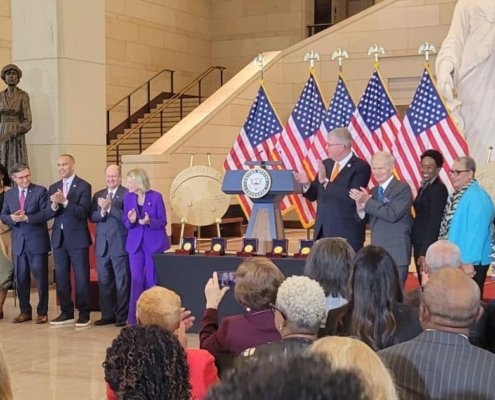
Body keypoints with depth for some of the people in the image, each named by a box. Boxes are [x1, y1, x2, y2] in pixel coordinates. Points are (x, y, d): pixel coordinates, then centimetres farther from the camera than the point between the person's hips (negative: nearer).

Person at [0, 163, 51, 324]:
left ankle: (42, 312, 10)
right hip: (18, 243, 4)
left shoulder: (40, 191, -3)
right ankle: (25, 311, 18)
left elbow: (47, 213, -13)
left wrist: (27, 217, -21)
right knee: (21, 278, 8)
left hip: (37, 242, -4)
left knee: (41, 278, 1)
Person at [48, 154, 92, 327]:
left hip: (77, 238, -6)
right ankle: (66, 313, 17)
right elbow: (50, 214, 6)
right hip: (59, 238, 6)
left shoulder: (83, 186, -5)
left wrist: (65, 202, -24)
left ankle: (84, 314, 6)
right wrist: (54, 205, -15)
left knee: (81, 277, -1)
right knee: (61, 277, 9)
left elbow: (83, 212, -15)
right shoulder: (53, 188, 13)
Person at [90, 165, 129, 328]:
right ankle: (107, 315, 18)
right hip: (102, 244, 6)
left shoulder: (127, 194, -6)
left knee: (122, 281, 0)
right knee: (104, 281, 10)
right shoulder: (98, 195, 14)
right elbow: (92, 217, 6)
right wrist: (102, 212, -13)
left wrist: (110, 207, -21)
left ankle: (122, 316, 6)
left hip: (120, 244, -6)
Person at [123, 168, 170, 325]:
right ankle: (134, 318, 6)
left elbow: (163, 222, -6)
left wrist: (149, 221, -24)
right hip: (135, 243, 3)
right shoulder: (128, 198, 2)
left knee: (152, 281, 4)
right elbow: (126, 223, 5)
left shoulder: (156, 197, -9)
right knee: (136, 280, 0)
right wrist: (131, 221, -17)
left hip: (154, 243, -3)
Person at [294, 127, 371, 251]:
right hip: (323, 231, 6)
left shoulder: (361, 167, -8)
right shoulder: (325, 164, 12)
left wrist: (326, 182, -21)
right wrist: (306, 184, -6)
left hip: (347, 233, -6)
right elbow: (314, 195, 15)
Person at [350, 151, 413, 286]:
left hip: (396, 252, -7)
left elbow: (392, 214, -21)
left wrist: (367, 202, -20)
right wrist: (360, 208, -11)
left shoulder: (403, 189, -8)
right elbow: (368, 220, 10)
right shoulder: (374, 191, 15)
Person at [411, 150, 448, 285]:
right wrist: (420, 250, 8)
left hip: (430, 247, -8)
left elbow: (435, 223, -18)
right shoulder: (424, 187, 13)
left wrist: (424, 252, -20)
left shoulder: (438, 189, -14)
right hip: (420, 244, 8)